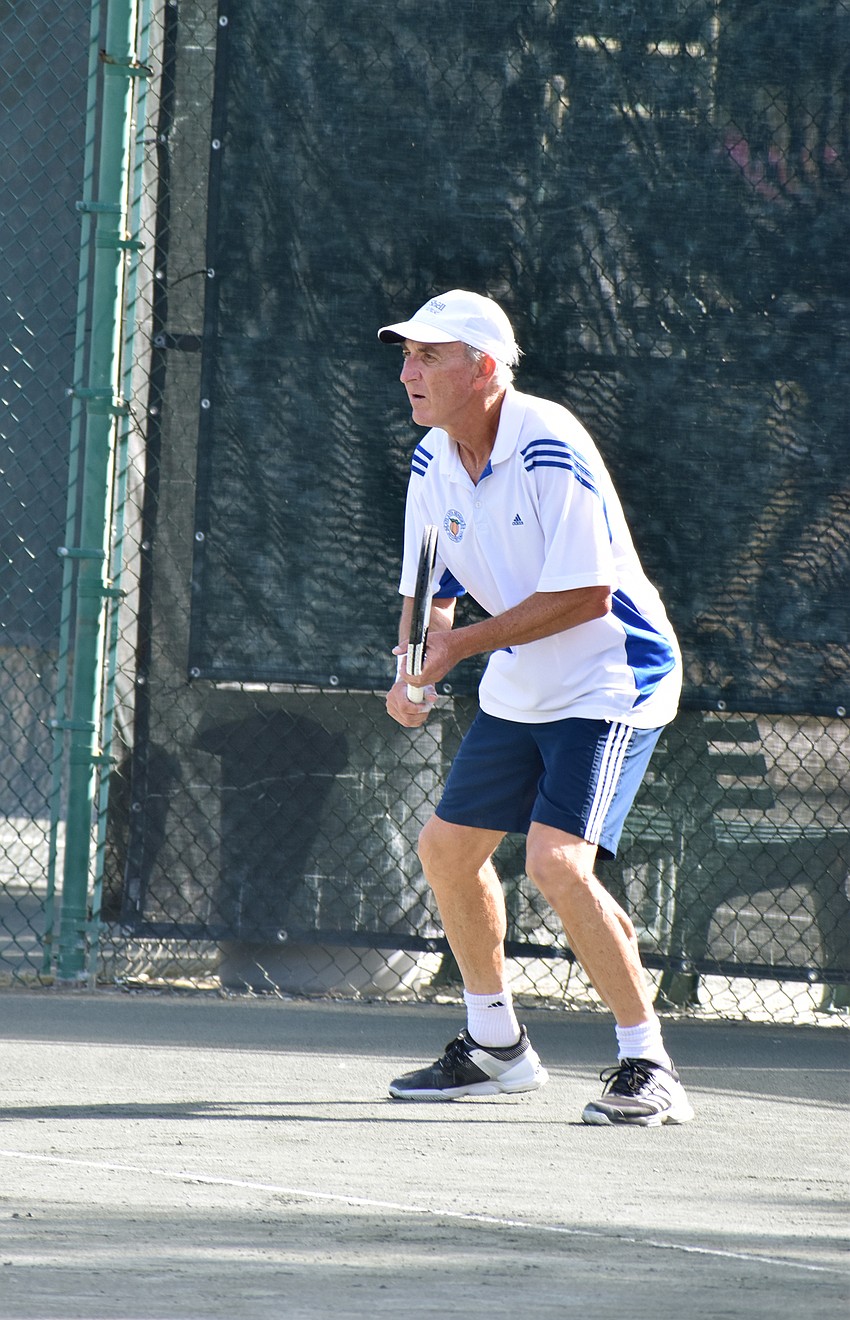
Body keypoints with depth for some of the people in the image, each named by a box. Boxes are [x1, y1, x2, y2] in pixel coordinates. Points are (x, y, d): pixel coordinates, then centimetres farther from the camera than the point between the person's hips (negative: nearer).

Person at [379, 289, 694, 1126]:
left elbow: (587, 595, -26)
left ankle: (648, 1070, -14)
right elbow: (431, 592, 11)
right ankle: (496, 1048, 32)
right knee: (448, 847, 13)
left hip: (611, 682, -9)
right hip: (519, 693, 9)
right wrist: (413, 674, -9)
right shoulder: (433, 462, 1)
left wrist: (462, 645, -23)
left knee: (556, 860, -23)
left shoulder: (548, 451, -24)